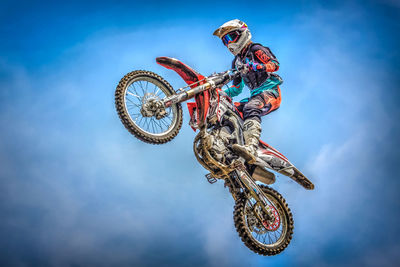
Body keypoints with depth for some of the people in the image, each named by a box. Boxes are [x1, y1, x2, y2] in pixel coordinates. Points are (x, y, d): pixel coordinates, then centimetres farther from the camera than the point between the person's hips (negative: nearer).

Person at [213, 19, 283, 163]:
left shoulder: (256, 49, 3)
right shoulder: (236, 61, 26)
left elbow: (275, 64, -13)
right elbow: (236, 89, 28)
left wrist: (253, 66, -27)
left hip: (270, 90, -9)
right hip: (255, 95, 9)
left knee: (250, 108, -37)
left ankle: (250, 148, -59)